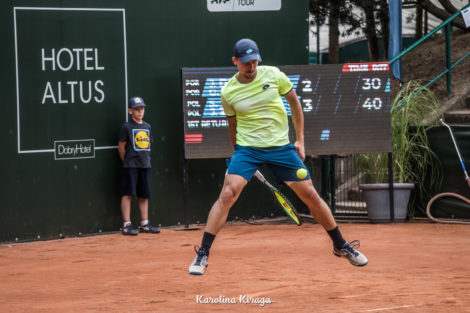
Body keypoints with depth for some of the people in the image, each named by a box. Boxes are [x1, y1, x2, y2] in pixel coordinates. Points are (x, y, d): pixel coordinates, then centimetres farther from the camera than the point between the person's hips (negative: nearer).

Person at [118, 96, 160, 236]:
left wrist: (145, 160, 11)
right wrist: (127, 162, 1)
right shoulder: (127, 127, -5)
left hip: (145, 165, 6)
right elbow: (121, 147, -2)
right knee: (128, 193, -7)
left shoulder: (147, 127, 12)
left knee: (144, 195, 8)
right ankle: (127, 225, -8)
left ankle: (144, 224, 14)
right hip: (130, 166, -6)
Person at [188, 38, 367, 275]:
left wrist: (300, 140, 5)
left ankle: (341, 246, 21)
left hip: (281, 146, 1)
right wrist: (239, 156, 16)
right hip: (247, 148, -1)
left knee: (311, 196, 3)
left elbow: (294, 102, 8)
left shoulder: (273, 75, -5)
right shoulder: (228, 92, -4)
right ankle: (202, 254, -14)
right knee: (227, 195, -19)